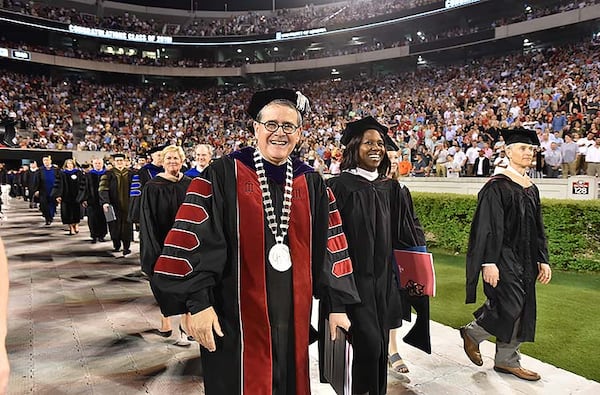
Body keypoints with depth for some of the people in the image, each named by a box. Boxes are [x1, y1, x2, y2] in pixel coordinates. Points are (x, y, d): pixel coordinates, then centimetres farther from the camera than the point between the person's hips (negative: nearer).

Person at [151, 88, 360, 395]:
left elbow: (329, 244, 6)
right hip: (236, 313, -3)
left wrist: (337, 304, 4)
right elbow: (196, 238, -10)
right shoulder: (223, 175, -6)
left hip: (293, 313, 4)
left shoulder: (311, 184, 5)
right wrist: (197, 301, -15)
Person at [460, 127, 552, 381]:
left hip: (525, 260, 8)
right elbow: (488, 227, -16)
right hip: (503, 258, -8)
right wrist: (489, 262, -21)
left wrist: (543, 260, 12)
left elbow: (537, 228, 16)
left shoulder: (531, 189, 12)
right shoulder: (497, 186, -12)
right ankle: (472, 333, 15)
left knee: (521, 311, 10)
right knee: (510, 308, -10)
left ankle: (506, 360, 23)